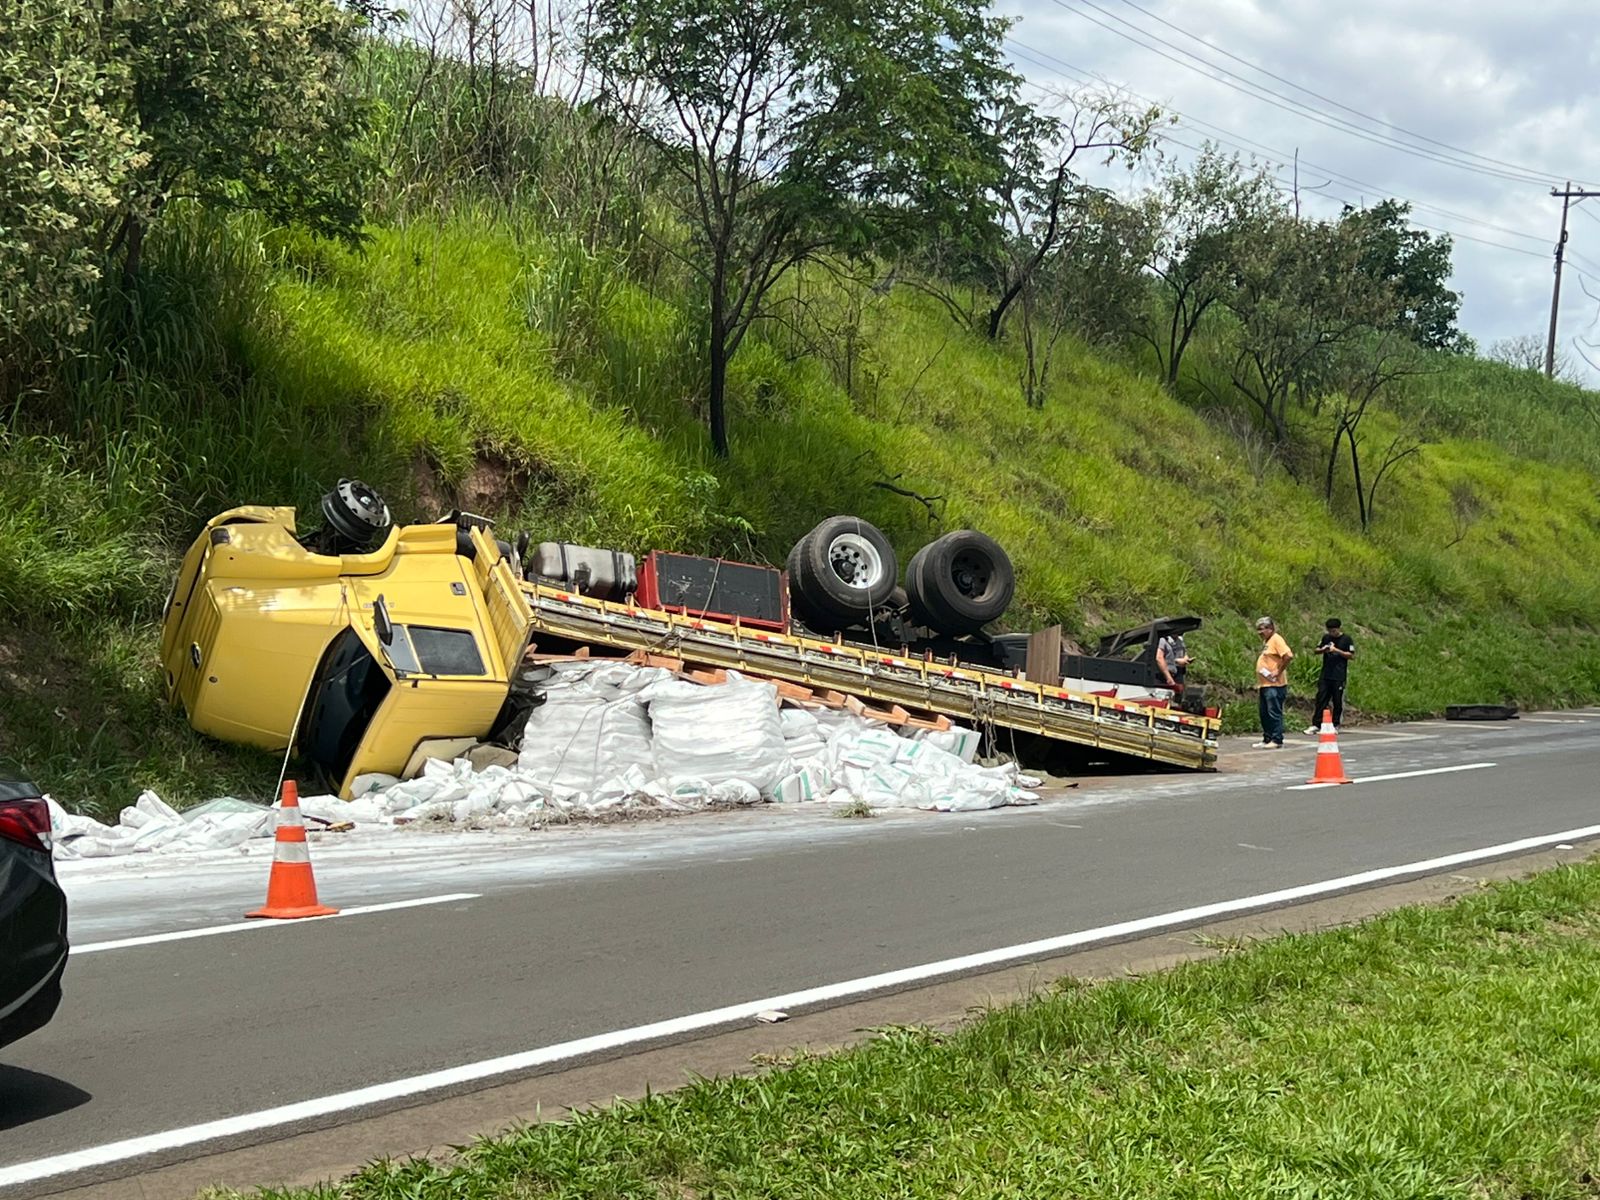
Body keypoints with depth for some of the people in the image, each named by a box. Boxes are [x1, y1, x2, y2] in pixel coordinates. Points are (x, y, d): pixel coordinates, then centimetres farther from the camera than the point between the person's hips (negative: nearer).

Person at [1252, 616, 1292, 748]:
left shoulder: (1276, 640, -10)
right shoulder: (1266, 641, 19)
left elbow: (1288, 656, -23)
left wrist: (1278, 672, -19)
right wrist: (1258, 684, 20)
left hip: (1274, 685, -10)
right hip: (1264, 685, 10)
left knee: (1274, 713, -7)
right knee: (1264, 714, 12)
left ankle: (1277, 740, -4)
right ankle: (1267, 740, 18)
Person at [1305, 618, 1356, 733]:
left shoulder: (1346, 639, -2)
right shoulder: (1326, 637, 10)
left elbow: (1351, 655, -5)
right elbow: (1315, 651, 16)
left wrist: (1337, 650, -15)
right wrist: (1322, 650, -6)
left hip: (1339, 676, -4)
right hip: (1325, 675, 4)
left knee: (1337, 701, 1)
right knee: (1321, 699, 0)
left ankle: (1335, 725, 9)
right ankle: (1316, 724, 0)